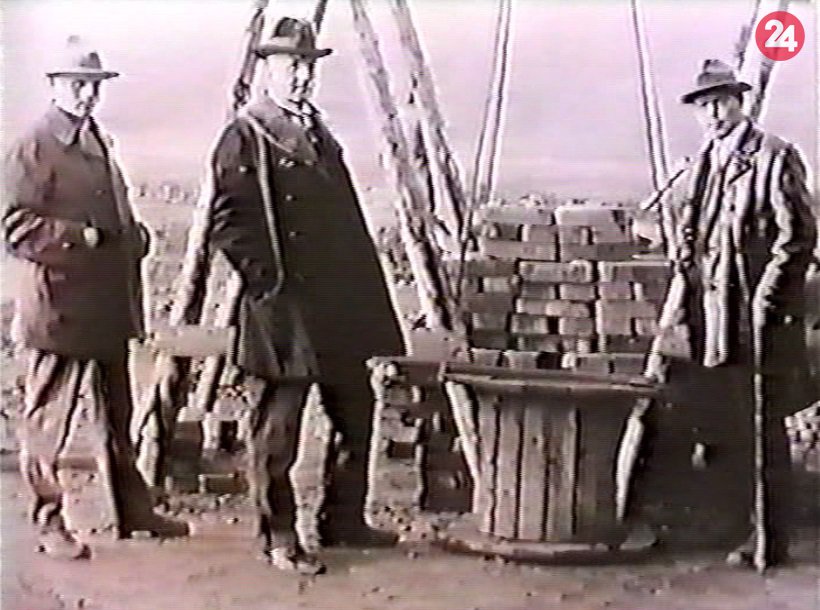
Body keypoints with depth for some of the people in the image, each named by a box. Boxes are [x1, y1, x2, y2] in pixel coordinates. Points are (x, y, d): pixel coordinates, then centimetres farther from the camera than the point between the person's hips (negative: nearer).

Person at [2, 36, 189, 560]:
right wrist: (80, 236, -20)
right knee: (49, 419, 2)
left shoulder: (99, 144, 18)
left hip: (109, 308, 8)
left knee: (117, 417, 16)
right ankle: (49, 522, 13)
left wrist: (133, 235, 7)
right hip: (58, 310, -8)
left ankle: (133, 509, 26)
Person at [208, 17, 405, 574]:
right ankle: (279, 539, 13)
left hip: (339, 305, 9)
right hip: (284, 307, -9)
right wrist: (266, 280, -17)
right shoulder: (245, 138, -7)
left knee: (355, 414, 15)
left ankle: (344, 521, 29)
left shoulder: (319, 134, 18)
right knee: (277, 429, 1)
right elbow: (229, 223, -14)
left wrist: (362, 287, 14)